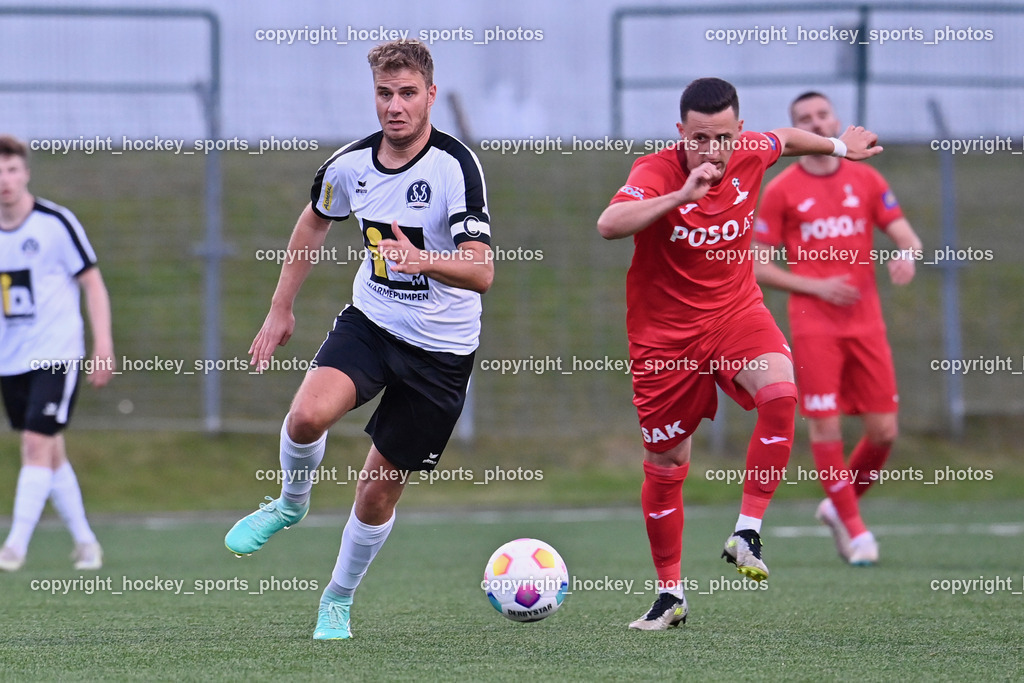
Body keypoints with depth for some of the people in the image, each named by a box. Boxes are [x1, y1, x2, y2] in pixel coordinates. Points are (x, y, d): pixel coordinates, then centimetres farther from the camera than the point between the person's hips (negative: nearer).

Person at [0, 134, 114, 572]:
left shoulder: (55, 223, -8)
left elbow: (92, 282, -3)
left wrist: (103, 345, -9)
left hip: (57, 353, -5)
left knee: (37, 445, -15)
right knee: (50, 453, 10)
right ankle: (84, 541, 21)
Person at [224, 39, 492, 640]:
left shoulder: (456, 167, -21)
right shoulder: (352, 164, -5)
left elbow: (481, 272, -29)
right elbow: (316, 220, 18)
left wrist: (424, 261, -48)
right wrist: (281, 309, 20)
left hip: (441, 348, -3)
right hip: (371, 321, 3)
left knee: (380, 490, 4)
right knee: (309, 414, -27)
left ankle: (339, 600, 29)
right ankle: (291, 503, 6)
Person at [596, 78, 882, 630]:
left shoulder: (751, 155, -8)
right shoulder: (656, 173, -22)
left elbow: (785, 139, 18)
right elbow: (609, 225, -41)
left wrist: (837, 145, 30)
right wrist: (680, 195, -48)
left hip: (736, 310, 3)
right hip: (665, 331, -3)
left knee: (780, 391, -29)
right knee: (665, 465, 7)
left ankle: (746, 534, -21)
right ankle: (669, 595, 26)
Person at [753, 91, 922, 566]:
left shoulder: (866, 181, 10)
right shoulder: (781, 191, 2)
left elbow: (906, 236, 8)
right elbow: (758, 266, 2)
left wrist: (906, 254, -17)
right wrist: (816, 286, -12)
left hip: (865, 322, 3)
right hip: (812, 325, -3)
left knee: (883, 430, -1)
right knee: (825, 427, -9)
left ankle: (838, 507, 22)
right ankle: (854, 529, 2)